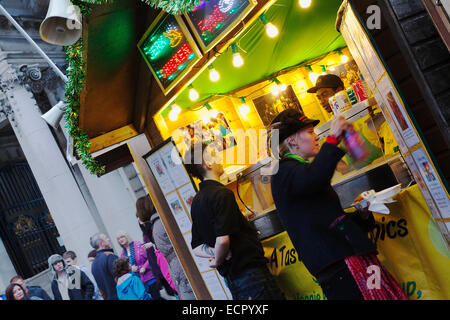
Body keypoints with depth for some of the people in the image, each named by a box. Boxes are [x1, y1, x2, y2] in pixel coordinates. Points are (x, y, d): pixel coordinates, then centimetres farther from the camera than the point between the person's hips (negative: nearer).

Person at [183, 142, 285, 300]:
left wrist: (214, 253, -4)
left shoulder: (197, 201, 12)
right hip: (249, 271, -9)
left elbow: (196, 248, 14)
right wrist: (217, 261, -7)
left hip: (231, 278, 9)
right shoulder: (222, 194, -15)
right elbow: (223, 239, -26)